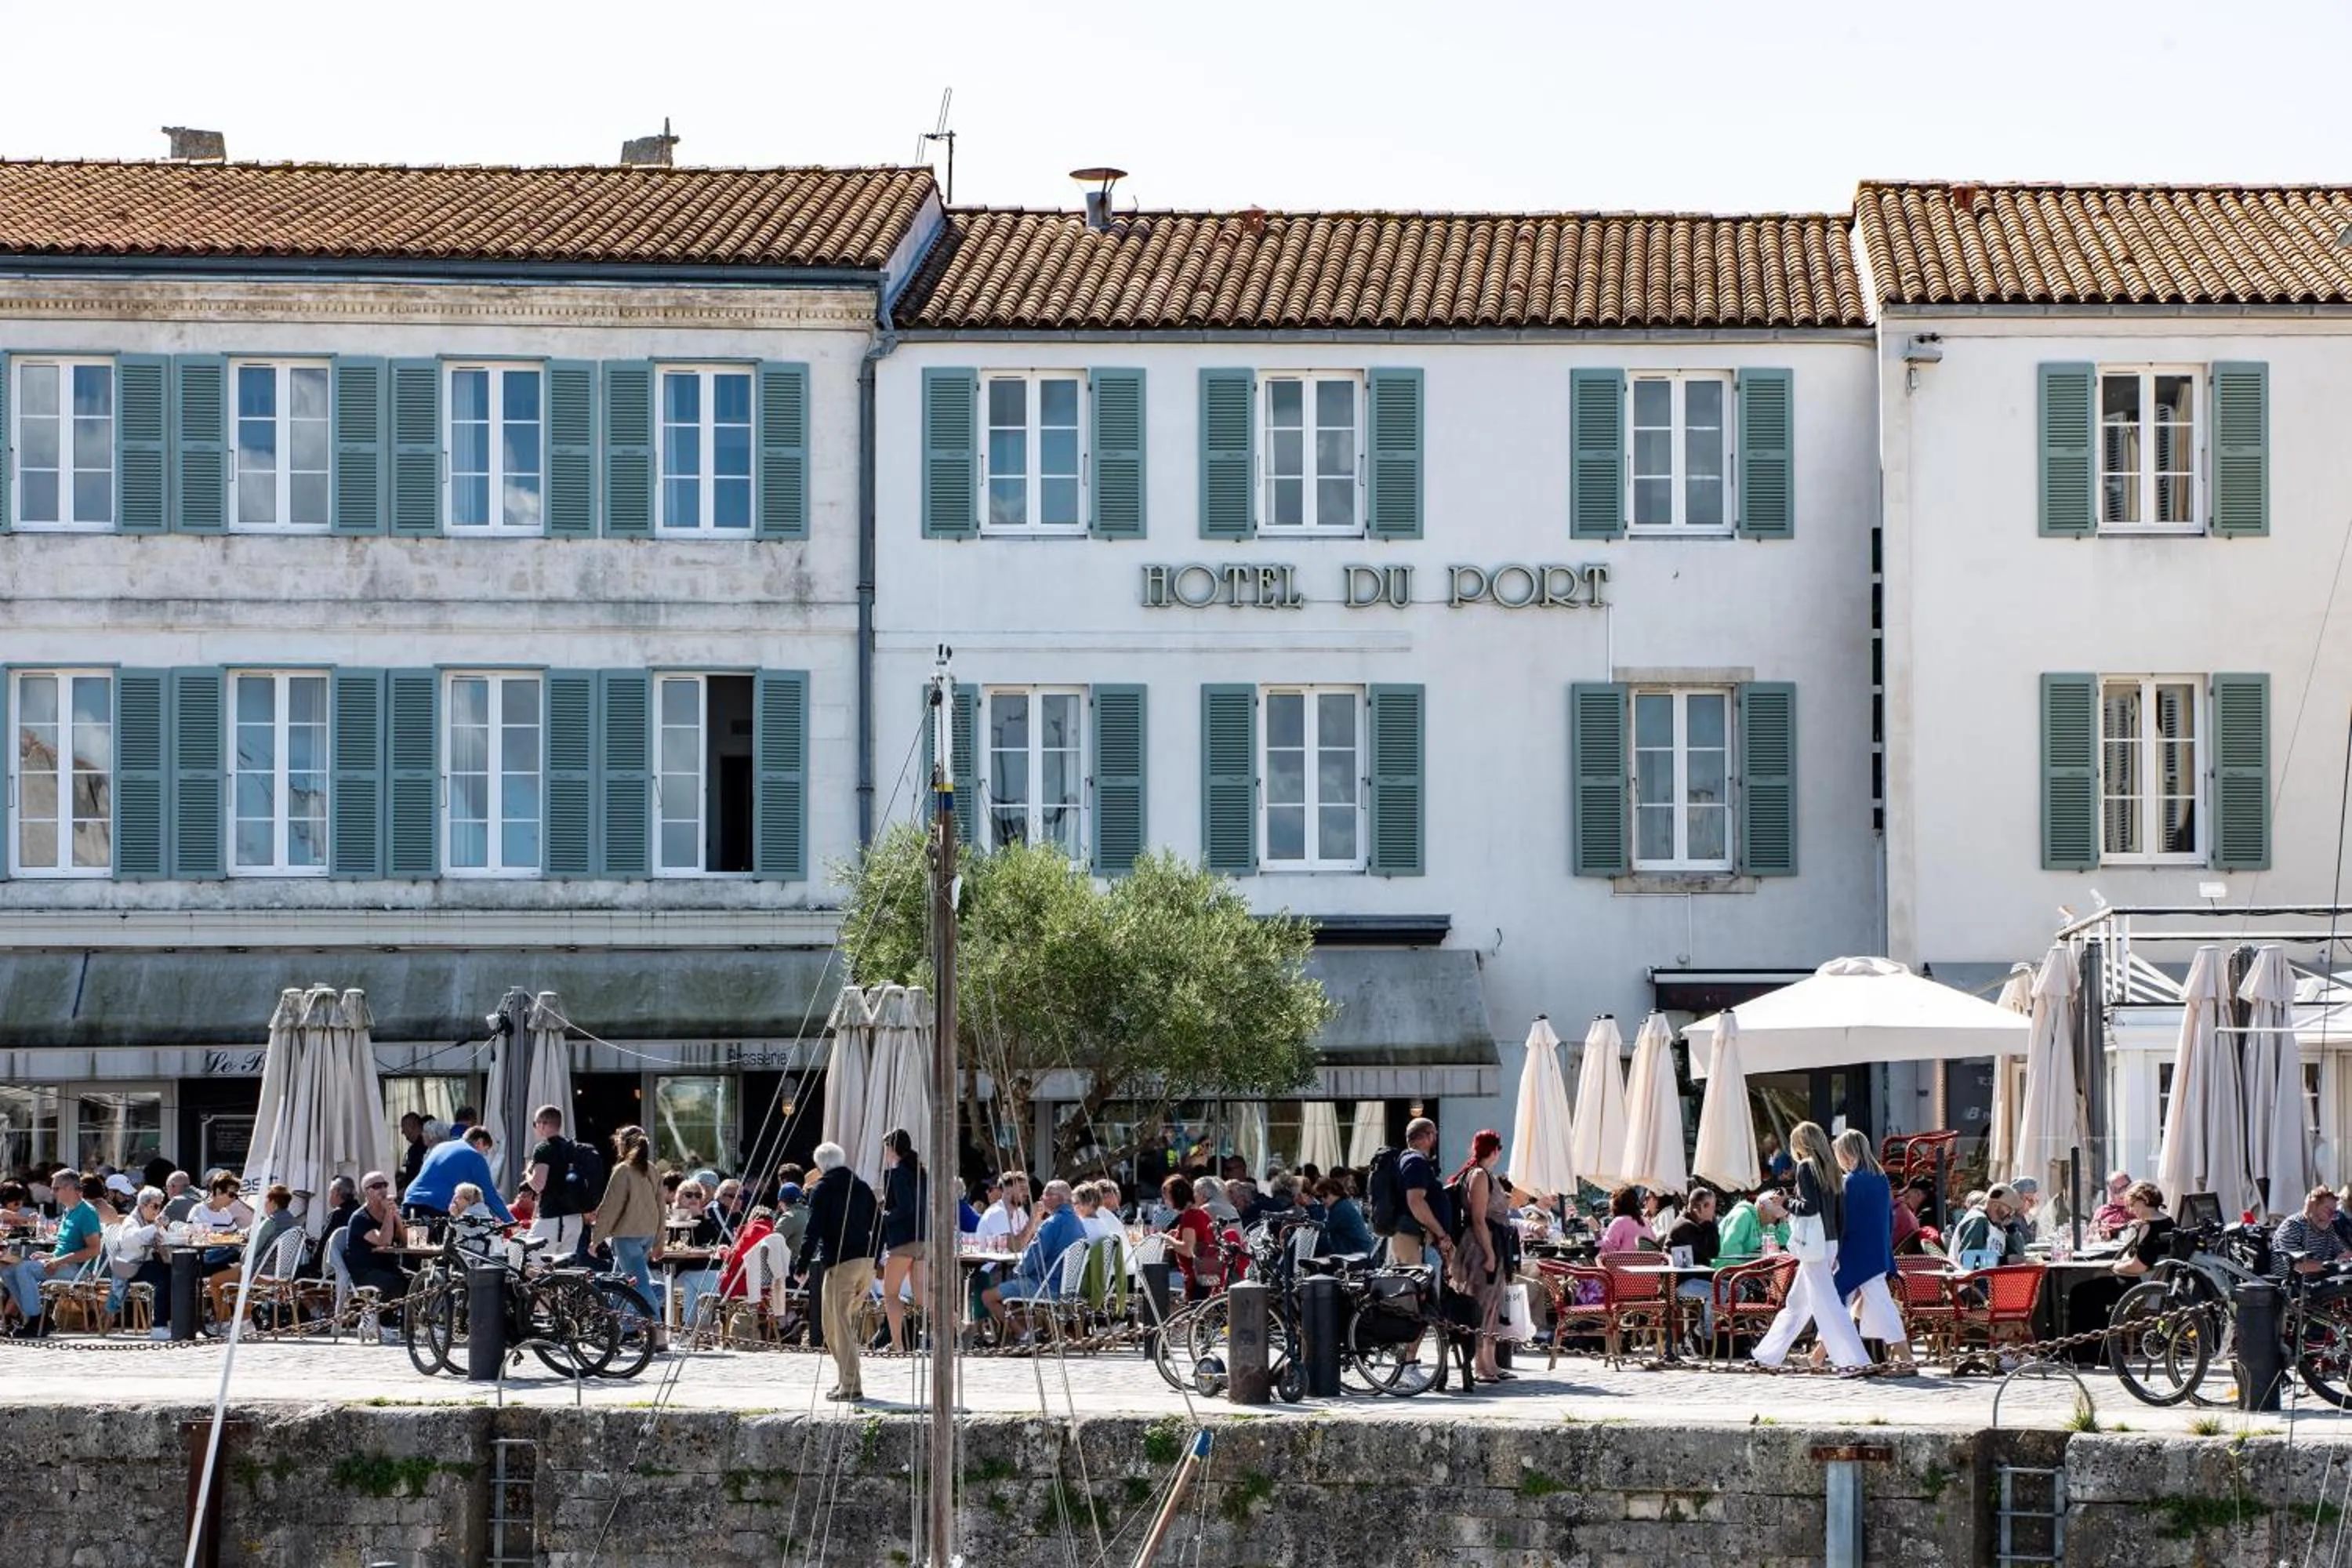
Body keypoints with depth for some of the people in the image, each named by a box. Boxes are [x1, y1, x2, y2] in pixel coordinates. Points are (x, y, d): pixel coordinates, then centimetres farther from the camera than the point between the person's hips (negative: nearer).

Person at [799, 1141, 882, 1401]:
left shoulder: (823, 1189, -3)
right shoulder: (861, 1187, 15)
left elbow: (813, 1231, -10)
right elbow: (878, 1225, 16)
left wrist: (802, 1265, -7)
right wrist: (874, 1259, 22)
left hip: (840, 1263, -6)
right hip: (867, 1263, 6)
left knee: (838, 1325, -3)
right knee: (842, 1321, 19)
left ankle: (850, 1385, -10)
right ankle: (847, 1378, 17)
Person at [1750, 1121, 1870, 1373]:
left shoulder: (1806, 1167, -11)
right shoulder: (1830, 1168, 11)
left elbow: (1810, 1207, -21)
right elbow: (1840, 1212, 12)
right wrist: (1836, 1252, 17)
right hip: (1830, 1243, 9)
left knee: (1826, 1303, -7)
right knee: (1796, 1302, 15)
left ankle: (1855, 1360, -11)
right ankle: (1769, 1358, 24)